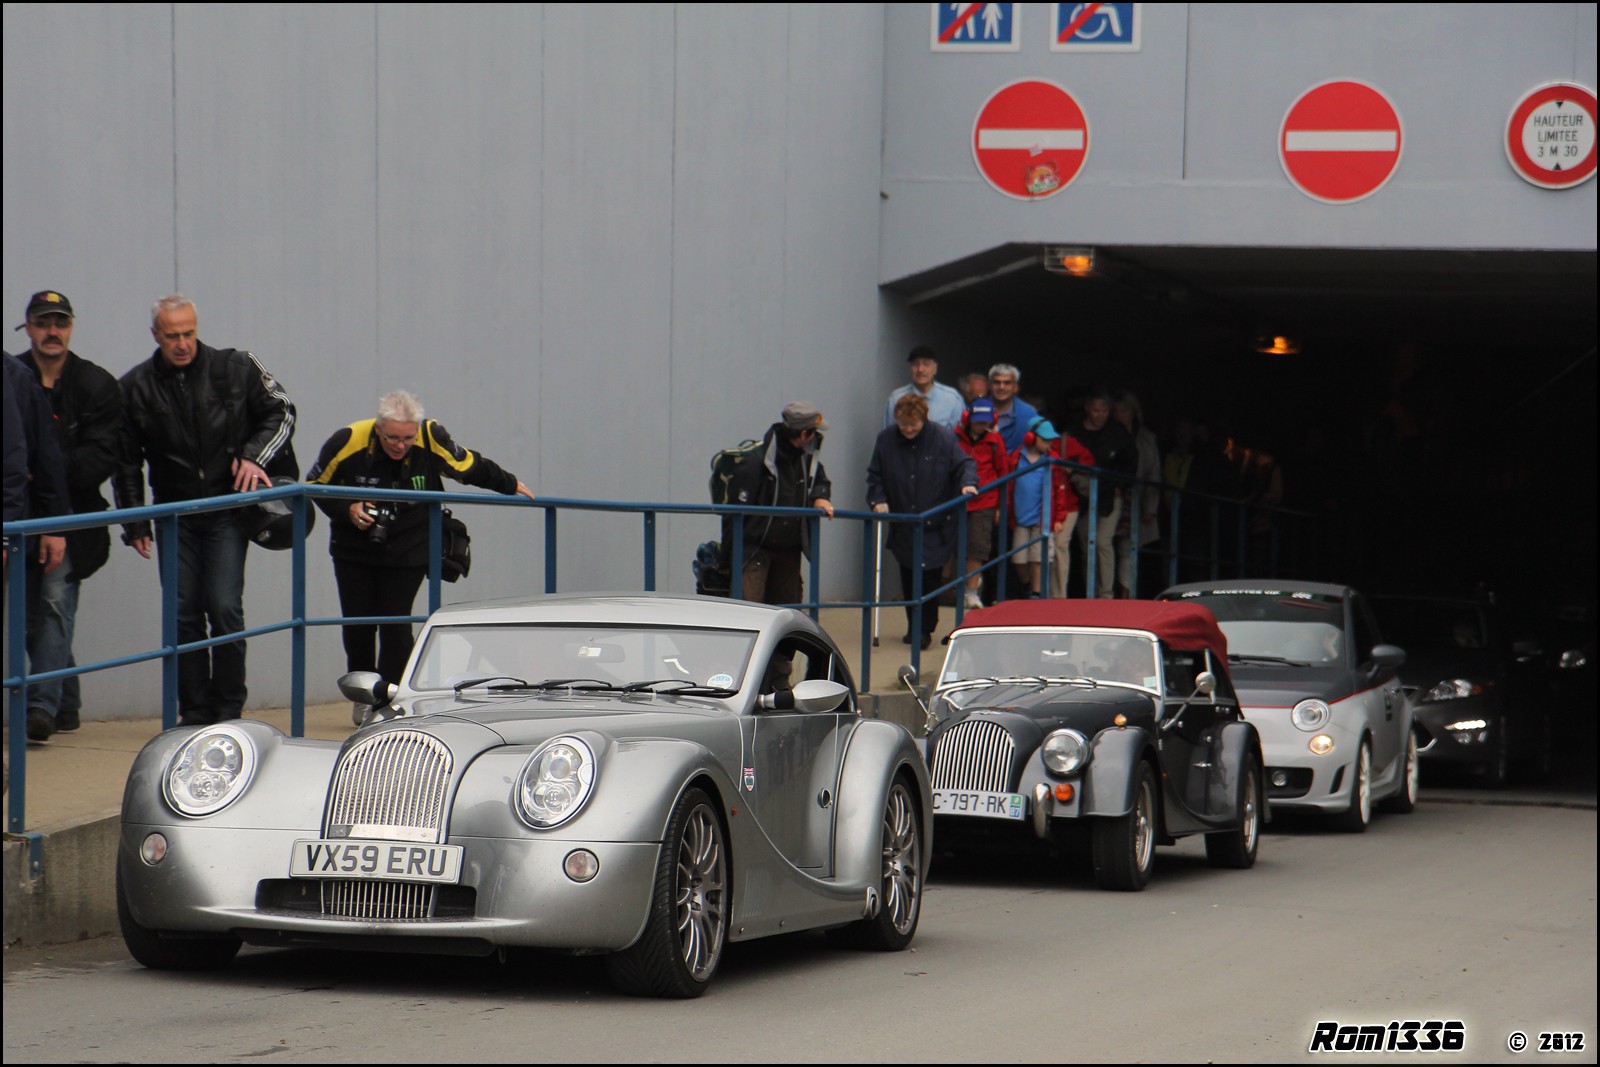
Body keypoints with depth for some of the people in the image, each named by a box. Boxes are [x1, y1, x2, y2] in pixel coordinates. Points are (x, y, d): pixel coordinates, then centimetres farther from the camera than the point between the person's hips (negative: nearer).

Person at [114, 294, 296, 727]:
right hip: (175, 517, 2)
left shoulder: (234, 369, -2)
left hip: (227, 509, -2)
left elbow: (280, 413, 9)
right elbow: (126, 463, 8)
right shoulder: (135, 387, 2)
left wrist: (254, 456, -8)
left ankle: (229, 710, -1)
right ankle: (195, 714, 8)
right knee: (184, 614, 1)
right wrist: (134, 524, 4)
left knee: (225, 609, -11)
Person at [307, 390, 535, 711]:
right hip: (353, 549, 1)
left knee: (396, 625, -8)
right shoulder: (348, 442, -22)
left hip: (408, 550, 0)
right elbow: (315, 485, -6)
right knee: (358, 624, 1)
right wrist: (347, 510, -22)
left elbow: (470, 466, 2)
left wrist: (509, 485, 17)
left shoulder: (433, 440, -19)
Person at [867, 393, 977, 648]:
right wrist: (878, 500, -7)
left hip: (936, 525, -3)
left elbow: (964, 464, -3)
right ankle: (914, 627, 23)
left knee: (929, 577, -10)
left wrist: (968, 483, -23)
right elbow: (875, 476, 8)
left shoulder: (942, 438, -7)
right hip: (902, 526, 3)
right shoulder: (885, 440, 1)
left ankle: (924, 629, -1)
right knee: (908, 579, 9)